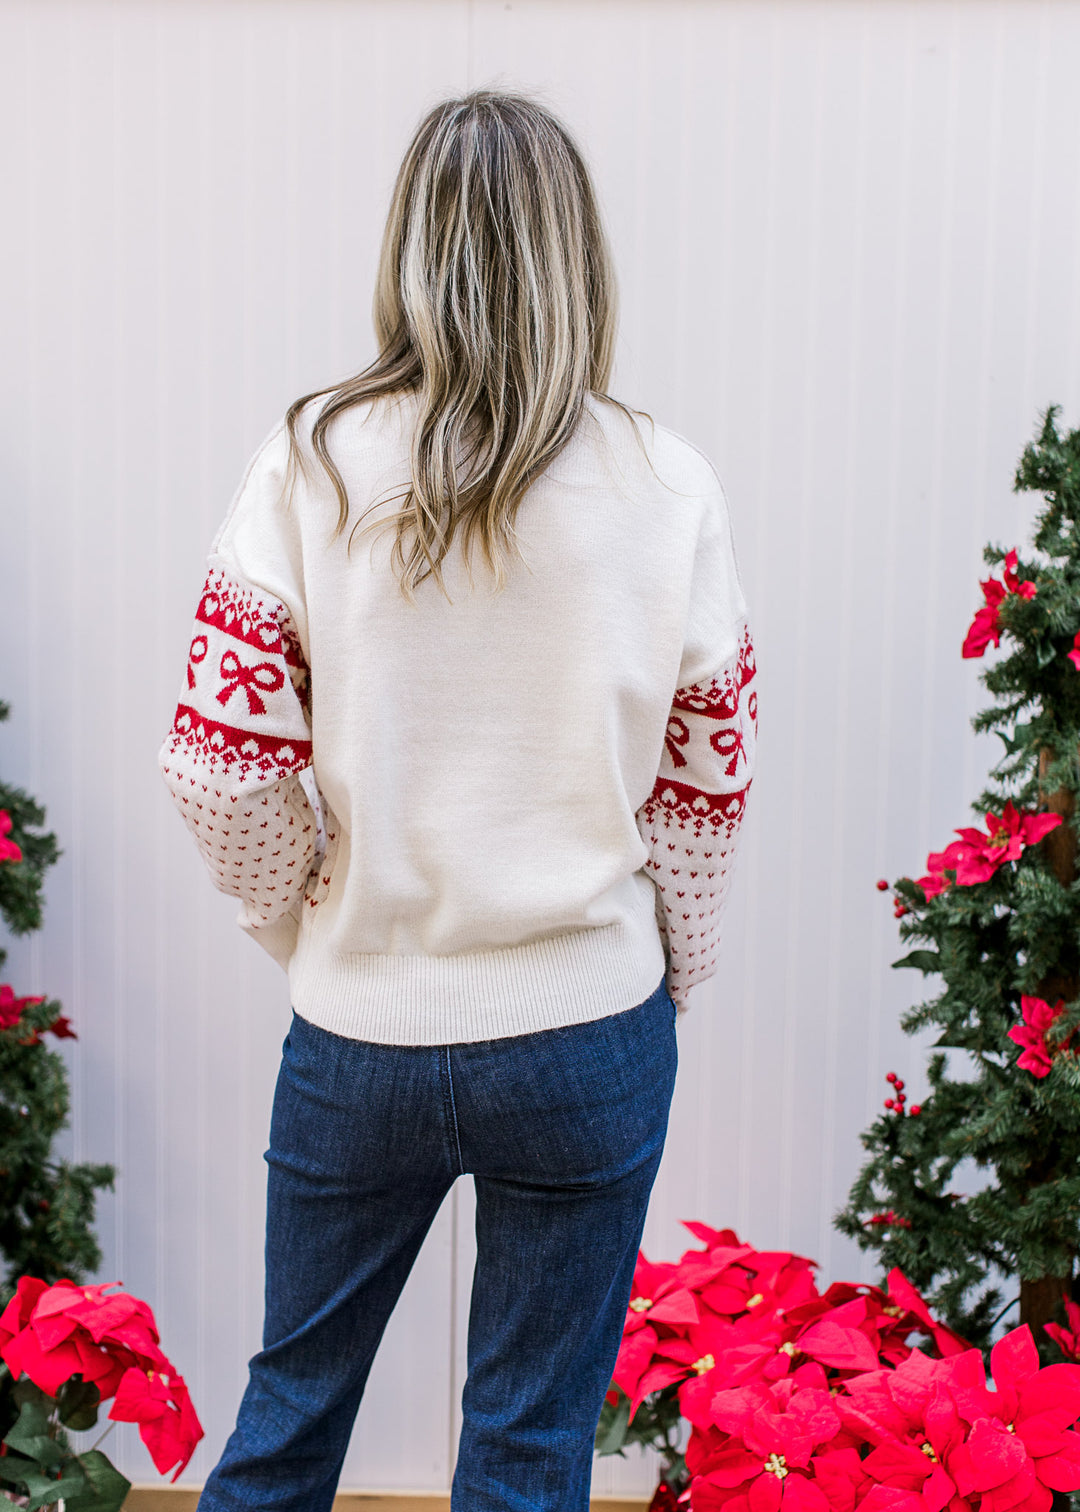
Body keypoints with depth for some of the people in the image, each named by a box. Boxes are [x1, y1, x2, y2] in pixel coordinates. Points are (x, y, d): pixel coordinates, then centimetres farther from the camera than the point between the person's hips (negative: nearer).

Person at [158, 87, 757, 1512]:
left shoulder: (310, 462, -9)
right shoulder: (669, 485, -8)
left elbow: (223, 759, -10)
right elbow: (707, 781, -3)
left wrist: (307, 922, 7)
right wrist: (663, 978, 11)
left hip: (358, 1032, 1)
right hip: (587, 1034, 0)